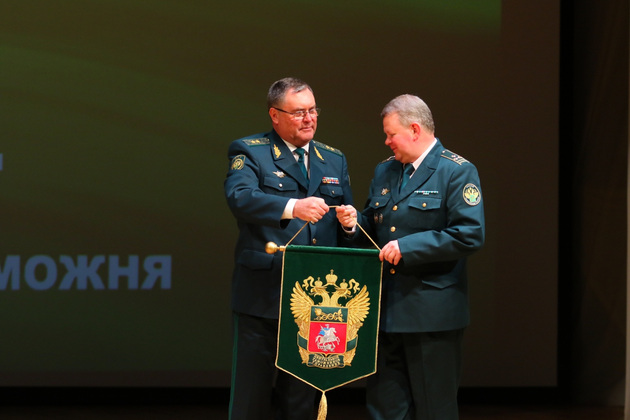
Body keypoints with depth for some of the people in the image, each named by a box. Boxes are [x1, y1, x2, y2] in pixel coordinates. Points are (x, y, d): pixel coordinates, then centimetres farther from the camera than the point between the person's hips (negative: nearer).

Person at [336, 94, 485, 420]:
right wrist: (354, 223, 1)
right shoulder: (384, 172, 17)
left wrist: (408, 247, -18)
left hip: (431, 315, -7)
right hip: (387, 310, 7)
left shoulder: (457, 172, -7)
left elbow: (470, 235, -17)